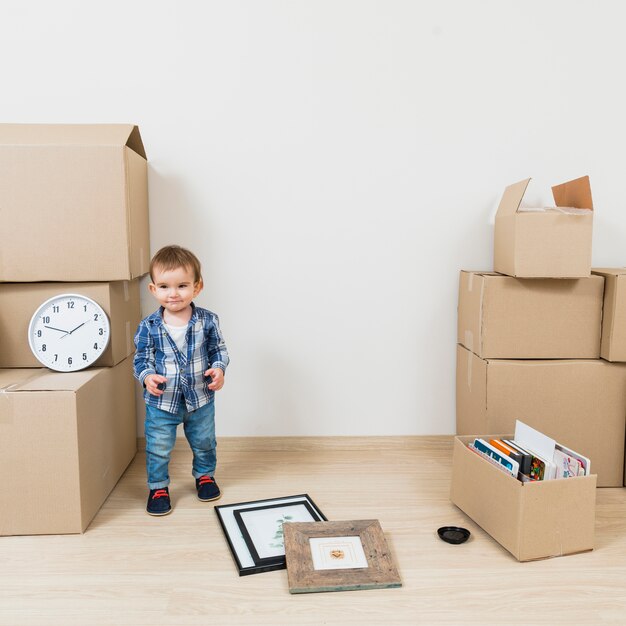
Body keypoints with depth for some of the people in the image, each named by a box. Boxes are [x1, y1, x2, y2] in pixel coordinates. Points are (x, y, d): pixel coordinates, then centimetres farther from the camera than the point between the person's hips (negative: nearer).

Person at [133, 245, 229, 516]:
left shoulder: (207, 321, -11)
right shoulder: (149, 326, -12)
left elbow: (218, 349, 1)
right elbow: (141, 358, -3)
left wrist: (218, 368, -16)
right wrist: (147, 377, -21)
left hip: (200, 399, 1)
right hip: (161, 402, -1)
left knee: (204, 443, 21)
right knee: (158, 449, 11)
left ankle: (204, 475, 47)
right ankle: (158, 487, 34)